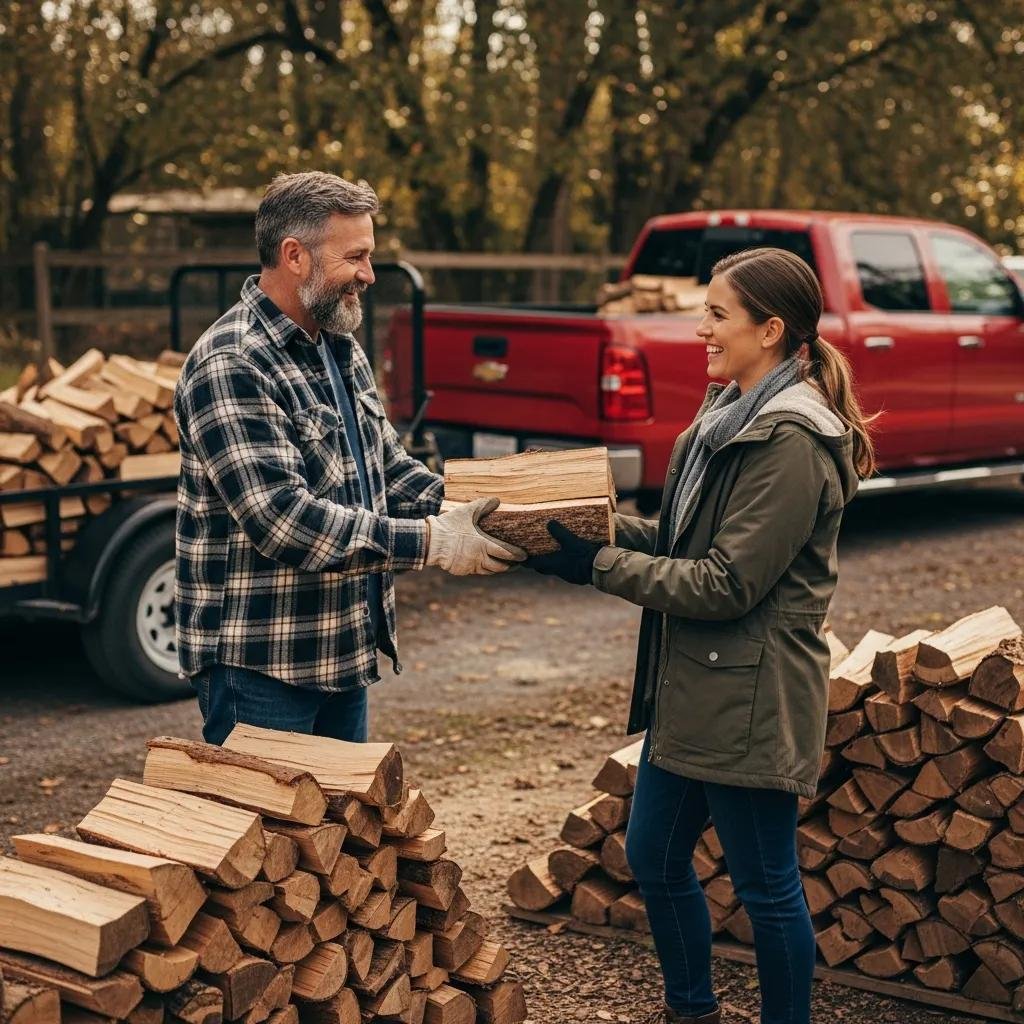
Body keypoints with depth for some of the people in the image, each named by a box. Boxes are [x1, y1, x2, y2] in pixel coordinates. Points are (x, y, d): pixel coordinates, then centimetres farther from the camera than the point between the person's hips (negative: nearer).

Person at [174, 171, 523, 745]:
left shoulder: (341, 350, 11)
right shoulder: (230, 367, -19)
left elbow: (390, 466, 17)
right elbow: (285, 520, -27)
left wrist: (468, 514, -2)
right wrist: (432, 542, -25)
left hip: (345, 650, 9)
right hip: (260, 662, -9)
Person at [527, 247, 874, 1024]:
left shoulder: (792, 443, -20)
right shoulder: (730, 416, 11)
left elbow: (728, 583, -22)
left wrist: (599, 567, -17)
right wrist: (595, 527, 2)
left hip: (750, 698, -10)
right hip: (691, 689, 10)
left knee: (767, 887, 5)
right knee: (654, 859, 19)